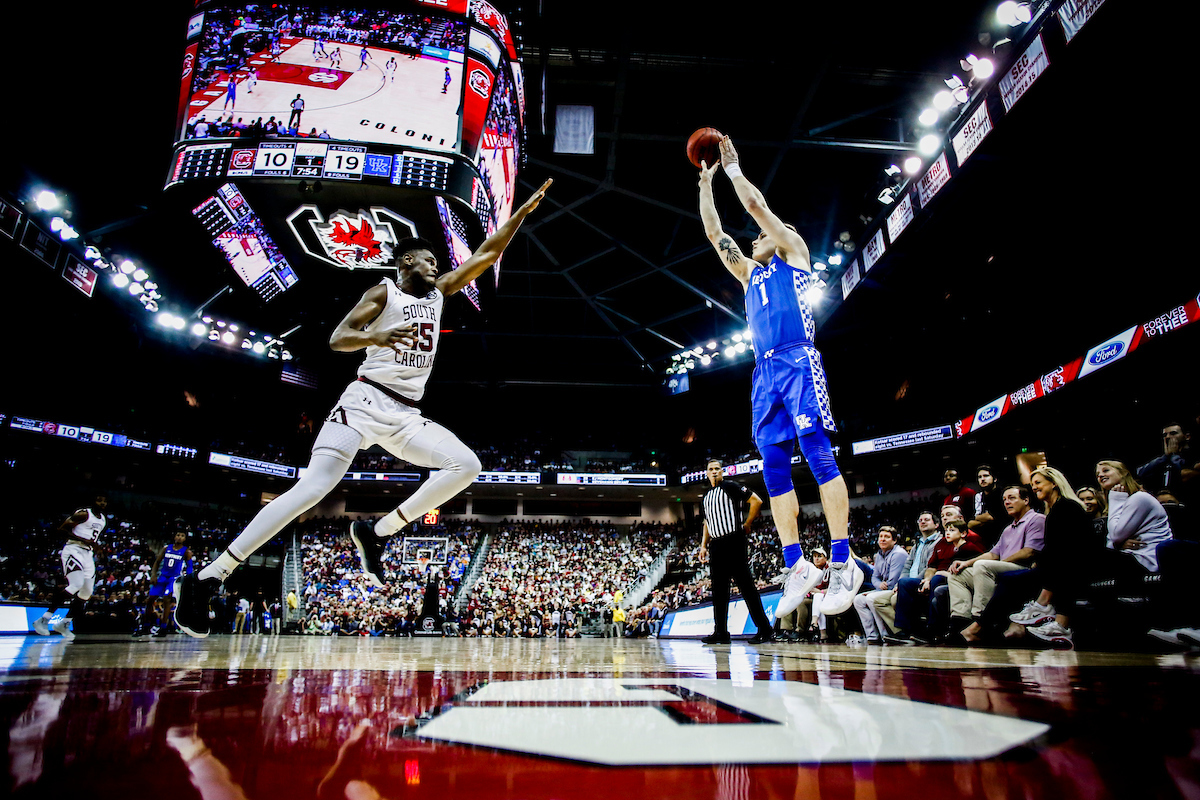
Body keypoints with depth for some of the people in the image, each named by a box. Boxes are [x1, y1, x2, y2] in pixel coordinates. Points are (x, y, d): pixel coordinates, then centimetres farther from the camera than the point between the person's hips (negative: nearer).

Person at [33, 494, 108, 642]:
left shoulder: (104, 520, 17)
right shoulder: (83, 514, -8)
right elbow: (62, 529, -13)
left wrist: (95, 545, 8)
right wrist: (84, 540, -21)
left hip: (88, 554, 9)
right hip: (73, 550, -9)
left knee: (87, 592, 5)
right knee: (76, 584, -25)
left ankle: (64, 624, 16)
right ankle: (43, 620, -16)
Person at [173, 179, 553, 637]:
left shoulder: (438, 294, 19)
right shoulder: (384, 291, 3)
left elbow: (486, 255, 17)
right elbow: (338, 338, -8)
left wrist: (524, 212, 14)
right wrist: (374, 337, -29)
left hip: (406, 416, 6)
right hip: (365, 402, -6)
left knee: (467, 466, -10)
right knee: (314, 487, -18)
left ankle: (376, 533, -4)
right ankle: (206, 579, -9)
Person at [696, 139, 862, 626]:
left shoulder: (793, 252, 16)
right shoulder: (749, 274, 30)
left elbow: (756, 205, 9)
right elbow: (713, 233, 29)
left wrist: (733, 166, 21)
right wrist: (706, 182, 32)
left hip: (797, 361, -6)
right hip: (765, 371, 6)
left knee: (817, 452, -14)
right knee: (774, 466, -3)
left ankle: (842, 562, -14)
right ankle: (796, 566, -2)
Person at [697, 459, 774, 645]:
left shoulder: (730, 486, -3)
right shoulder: (706, 495, 19)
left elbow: (756, 501, -8)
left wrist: (747, 525, -5)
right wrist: (704, 545, 17)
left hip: (734, 542, -7)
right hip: (717, 545, 8)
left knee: (746, 585, -7)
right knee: (719, 589, 8)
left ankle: (765, 631, -3)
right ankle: (721, 632, 14)